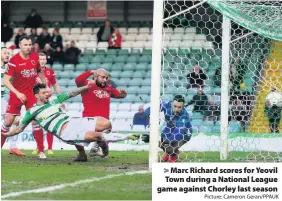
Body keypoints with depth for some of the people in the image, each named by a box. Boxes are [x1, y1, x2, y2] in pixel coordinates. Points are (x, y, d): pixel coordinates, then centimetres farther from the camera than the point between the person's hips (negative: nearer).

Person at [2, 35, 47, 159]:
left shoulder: (35, 57, -2)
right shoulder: (13, 60, -15)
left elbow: (40, 73, 16)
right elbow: (6, 80, -15)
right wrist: (17, 93, -22)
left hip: (32, 93, 2)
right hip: (16, 94, -2)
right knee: (8, 121, -2)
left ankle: (41, 151, -2)